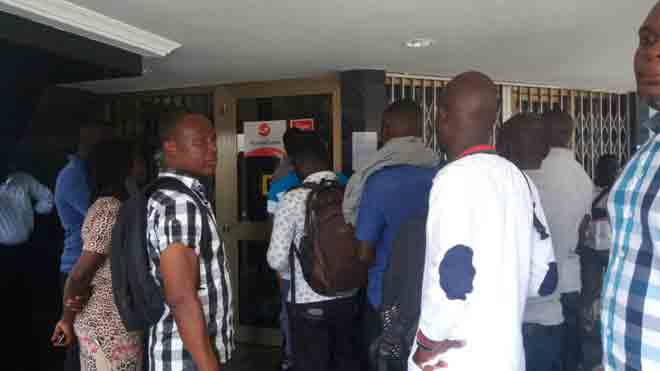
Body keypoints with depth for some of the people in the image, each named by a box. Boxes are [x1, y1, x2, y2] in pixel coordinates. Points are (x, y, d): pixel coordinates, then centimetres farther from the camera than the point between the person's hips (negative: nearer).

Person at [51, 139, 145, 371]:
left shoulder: (105, 205, 10)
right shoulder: (112, 210, -20)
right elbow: (80, 273, -18)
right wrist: (67, 319, -5)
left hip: (100, 317, 9)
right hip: (111, 325, -9)